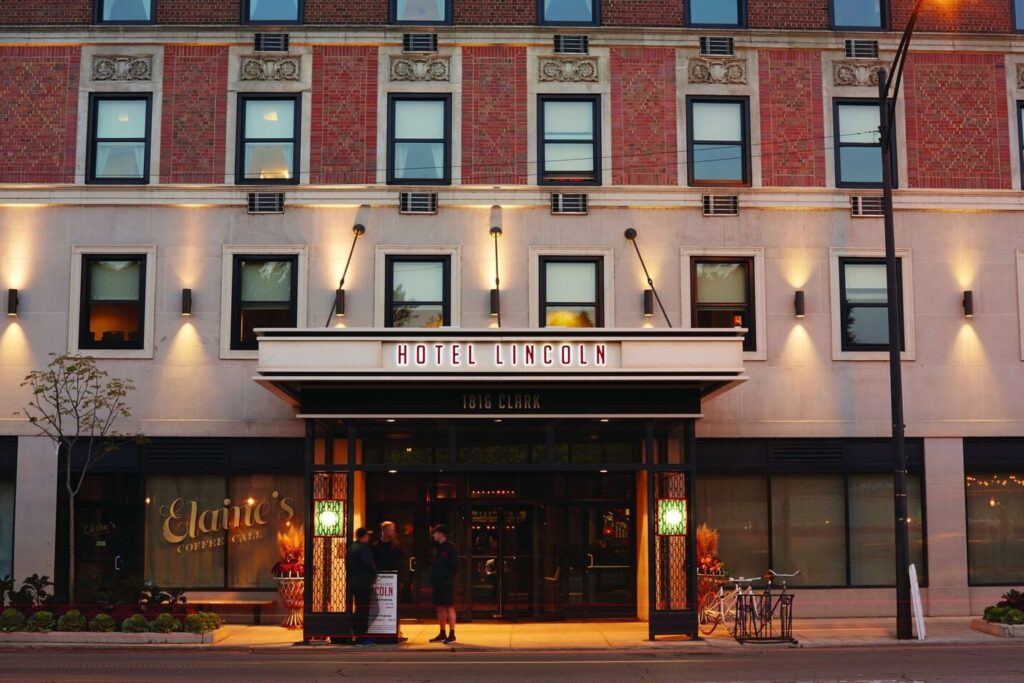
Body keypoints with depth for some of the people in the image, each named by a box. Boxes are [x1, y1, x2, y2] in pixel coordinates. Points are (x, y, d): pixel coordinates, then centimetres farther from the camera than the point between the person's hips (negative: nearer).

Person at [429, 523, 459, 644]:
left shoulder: (451, 547, -7)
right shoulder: (436, 547, 14)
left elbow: (454, 566, -10)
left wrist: (447, 576, -13)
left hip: (447, 583, -7)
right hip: (437, 583, 7)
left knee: (449, 607, -4)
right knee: (440, 608, 10)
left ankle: (452, 634, -1)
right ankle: (442, 634, 17)